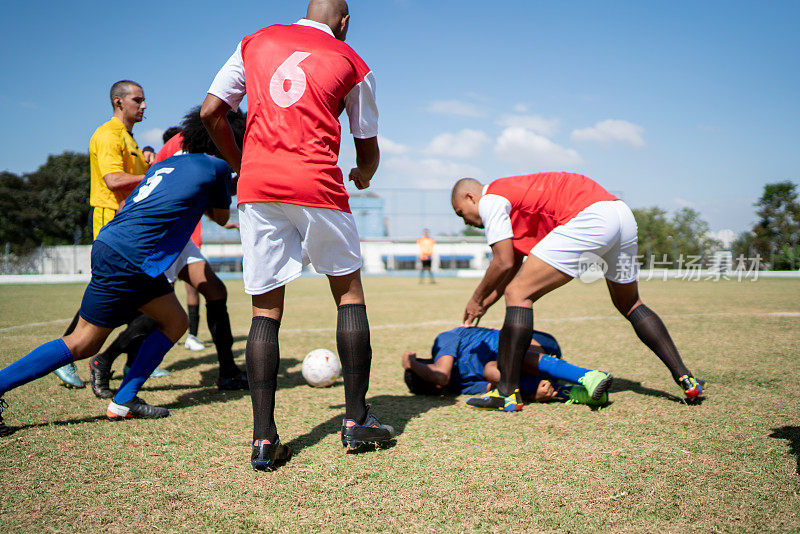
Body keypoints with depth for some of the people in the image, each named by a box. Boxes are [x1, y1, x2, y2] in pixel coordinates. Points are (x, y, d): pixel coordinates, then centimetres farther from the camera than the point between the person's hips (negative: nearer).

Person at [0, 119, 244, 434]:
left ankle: (123, 401, 12)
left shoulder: (164, 164, 19)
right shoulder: (216, 167, -1)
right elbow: (221, 217, 15)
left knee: (176, 322, 13)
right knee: (83, 344, -1)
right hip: (127, 258, -9)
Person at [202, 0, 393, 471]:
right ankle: (356, 419, 14)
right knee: (349, 291, 13)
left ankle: (264, 439, 1)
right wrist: (363, 178, 38)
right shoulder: (352, 63, 12)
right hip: (317, 184, -2)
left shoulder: (255, 43, 19)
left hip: (257, 184, 2)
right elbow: (368, 152, 16)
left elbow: (211, 113, 13)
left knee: (265, 309, 6)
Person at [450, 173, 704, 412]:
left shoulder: (489, 200, 5)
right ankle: (684, 377, 29)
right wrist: (484, 306, 36)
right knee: (630, 305, 27)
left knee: (518, 293, -6)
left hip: (589, 218, -10)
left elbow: (504, 263, -1)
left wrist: (477, 300, 13)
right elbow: (514, 266, 34)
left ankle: (507, 392, -8)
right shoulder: (513, 195, 32)